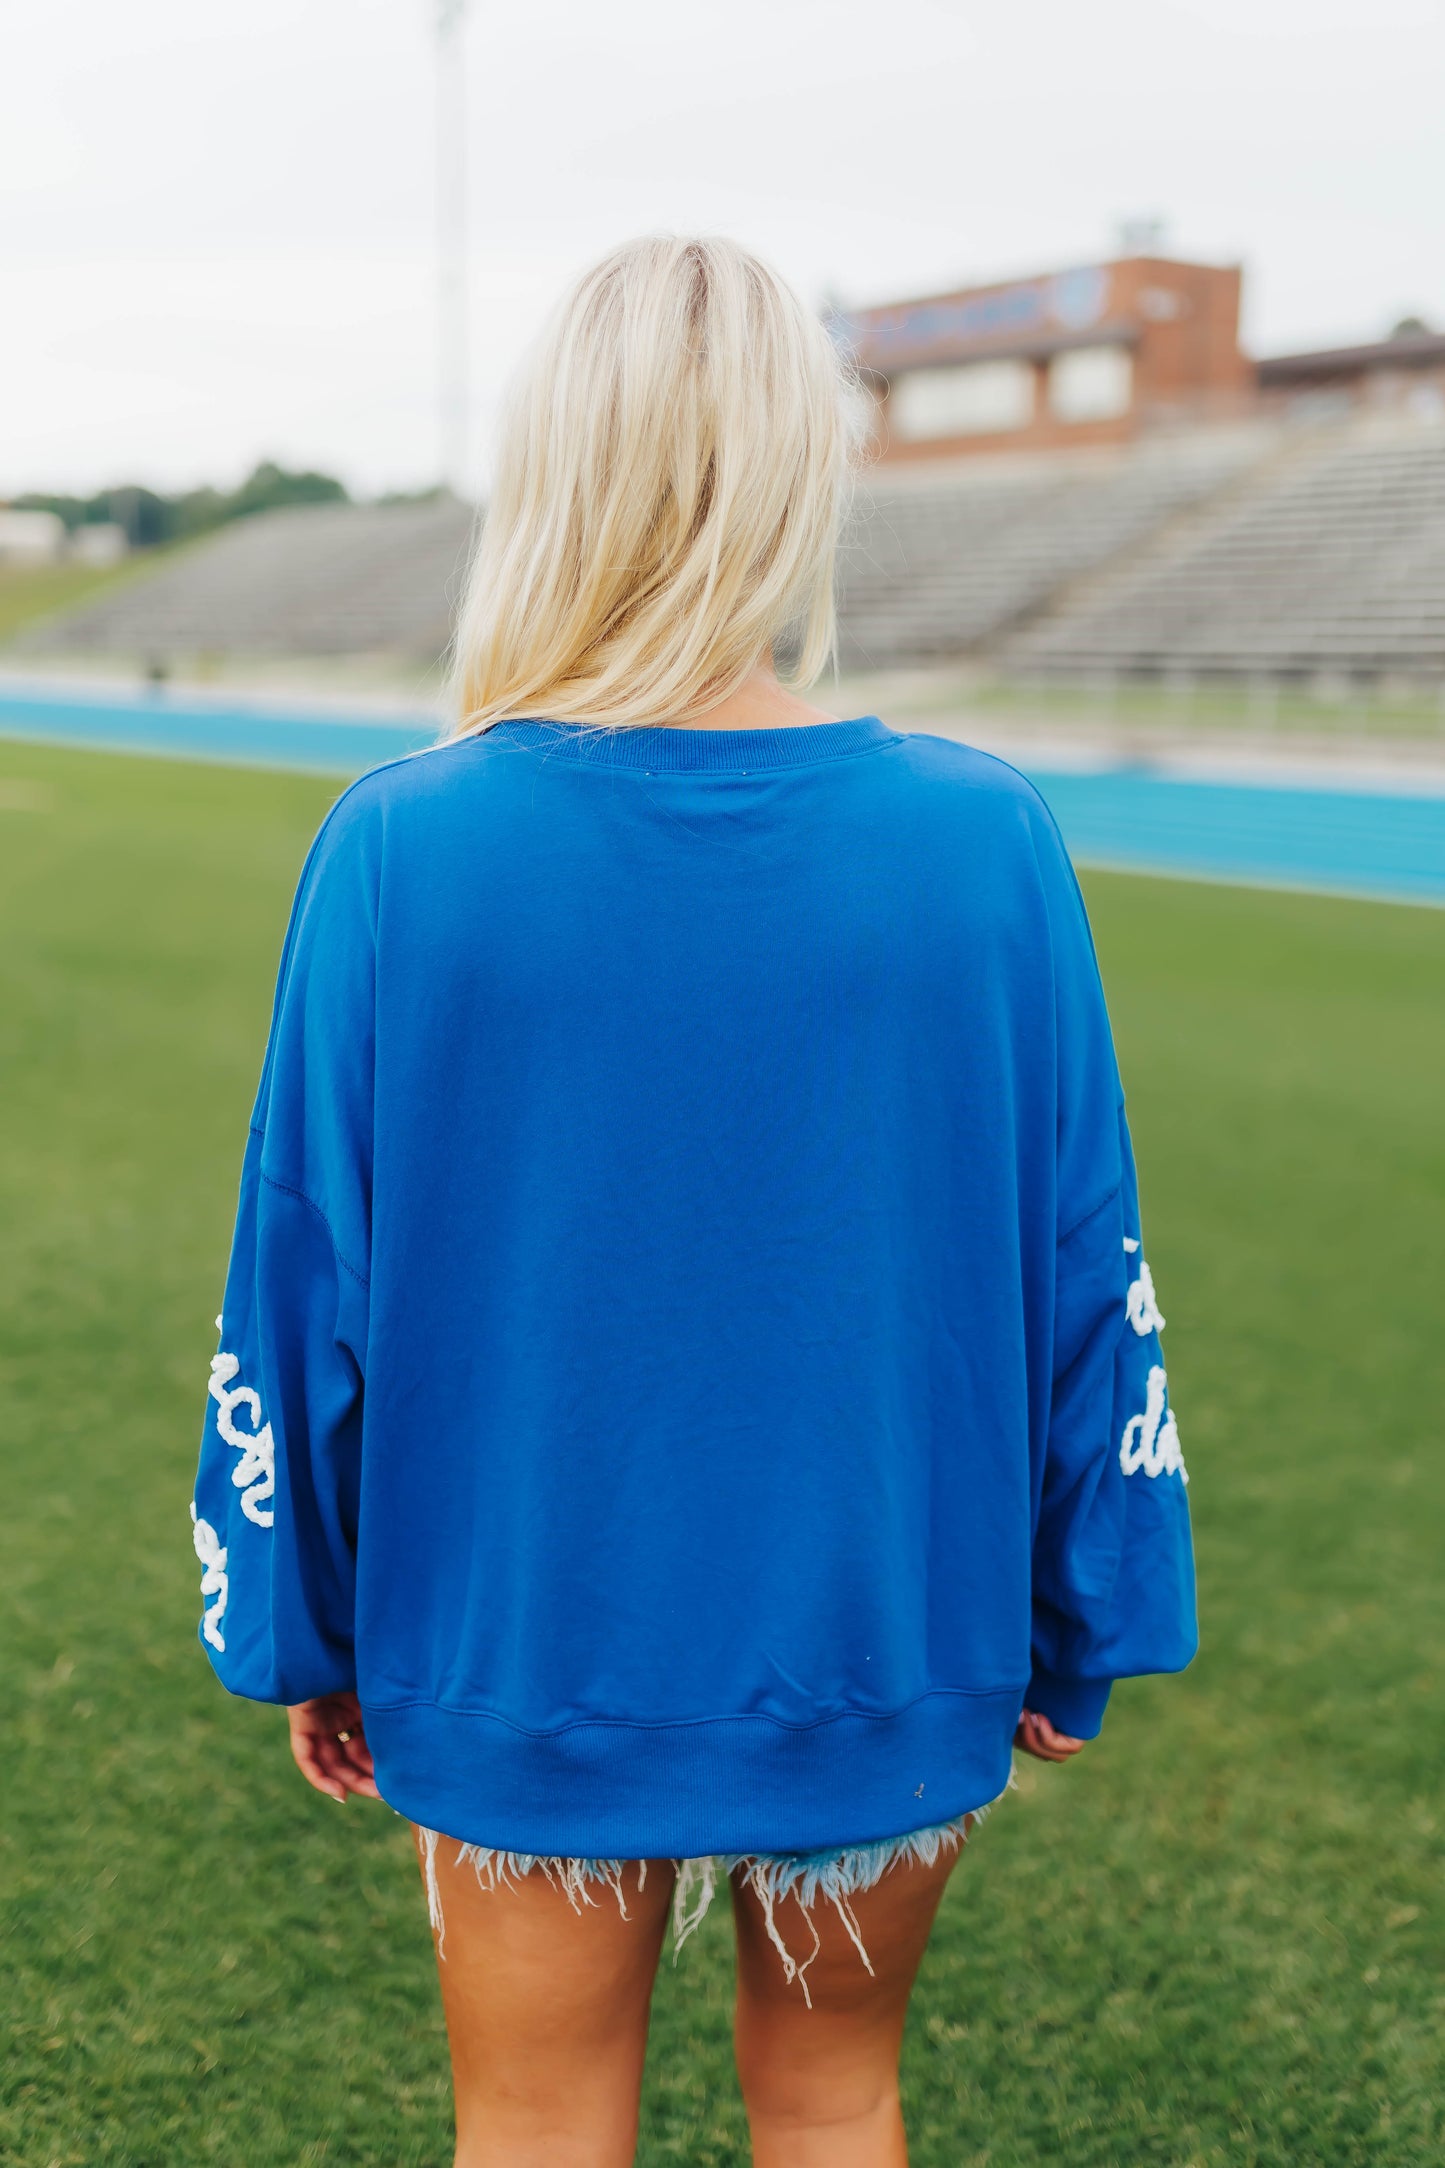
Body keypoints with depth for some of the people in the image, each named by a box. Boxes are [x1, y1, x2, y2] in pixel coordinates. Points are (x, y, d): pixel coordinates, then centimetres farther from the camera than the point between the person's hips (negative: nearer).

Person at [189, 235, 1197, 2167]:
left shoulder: (398, 848, -15)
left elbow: (303, 1289, -7)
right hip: (889, 1652, 1)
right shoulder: (989, 844, -12)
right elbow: (1082, 1279, -5)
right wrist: (1076, 1633, 9)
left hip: (519, 1656, -1)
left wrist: (299, 1632, 8)